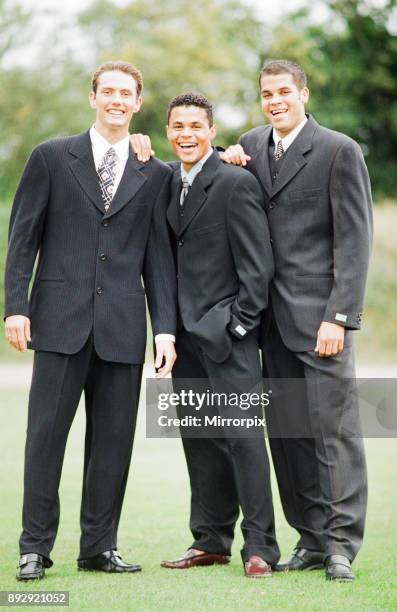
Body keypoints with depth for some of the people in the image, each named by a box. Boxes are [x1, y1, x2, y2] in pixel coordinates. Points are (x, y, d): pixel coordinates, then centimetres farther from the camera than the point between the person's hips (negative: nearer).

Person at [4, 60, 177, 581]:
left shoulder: (156, 175, 11)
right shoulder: (51, 158, 6)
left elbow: (158, 257, 10)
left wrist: (166, 329, 2)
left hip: (123, 325, 2)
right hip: (62, 320, -2)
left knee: (113, 440, 4)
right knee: (46, 432, -1)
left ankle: (99, 546, 13)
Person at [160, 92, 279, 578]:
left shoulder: (236, 183, -9)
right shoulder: (167, 182, 13)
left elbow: (257, 263, -11)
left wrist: (240, 323, -13)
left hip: (227, 334, -7)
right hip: (186, 334, 7)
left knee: (241, 434, -8)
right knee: (199, 438, 10)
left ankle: (259, 546, -4)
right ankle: (211, 541, 17)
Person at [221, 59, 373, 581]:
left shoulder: (339, 151, -4)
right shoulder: (250, 146, 13)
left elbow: (354, 240, -8)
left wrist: (338, 317, -15)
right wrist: (225, 164, 4)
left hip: (320, 312, -5)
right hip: (273, 317, 6)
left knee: (334, 426, -5)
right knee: (286, 430, 6)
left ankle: (342, 543, 1)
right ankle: (312, 539, 13)